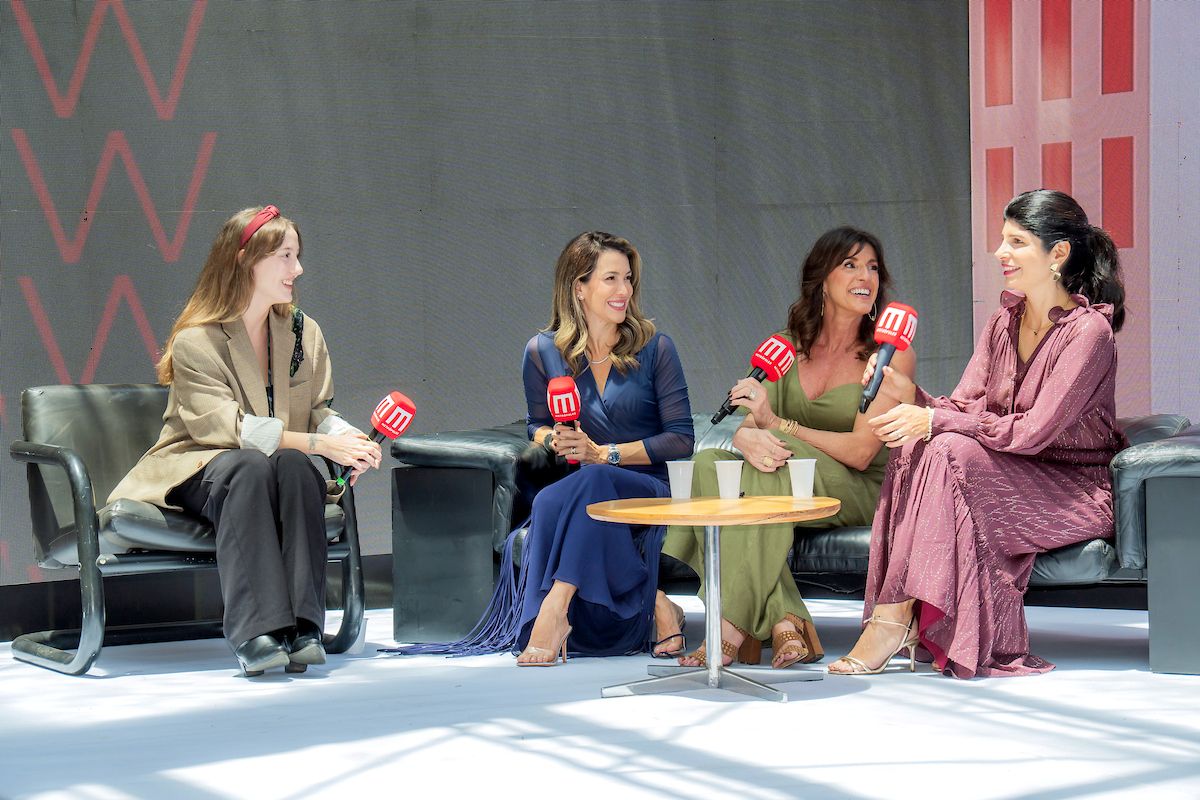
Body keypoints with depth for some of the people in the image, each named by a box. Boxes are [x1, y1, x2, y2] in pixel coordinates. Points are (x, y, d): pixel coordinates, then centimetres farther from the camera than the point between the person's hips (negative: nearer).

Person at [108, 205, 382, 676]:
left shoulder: (303, 332, 8)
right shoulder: (195, 342, -10)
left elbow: (319, 412, 6)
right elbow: (225, 426, -21)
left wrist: (349, 438, -19)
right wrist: (318, 443, -28)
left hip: (287, 464, 4)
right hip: (198, 470, -4)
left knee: (293, 464, -32)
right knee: (250, 467, -37)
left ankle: (301, 628, -40)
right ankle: (256, 632, -46)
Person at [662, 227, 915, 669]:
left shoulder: (892, 353, -6)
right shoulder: (787, 346, 7)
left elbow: (860, 451, -14)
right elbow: (747, 426, 0)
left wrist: (778, 426, -19)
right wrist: (748, 438, -26)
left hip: (861, 493, -4)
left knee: (784, 457, -34)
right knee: (711, 462, -25)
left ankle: (734, 629, -35)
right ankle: (783, 621, -34)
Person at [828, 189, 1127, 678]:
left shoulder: (1088, 331, -15)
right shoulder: (1004, 322, 8)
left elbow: (1033, 431, -22)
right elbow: (963, 408, 1)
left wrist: (934, 421, -24)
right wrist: (908, 393, -19)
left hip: (1077, 491, -7)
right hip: (1017, 480, 7)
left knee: (948, 451, -29)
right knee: (915, 448, -20)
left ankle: (894, 616, -25)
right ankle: (898, 620, -26)